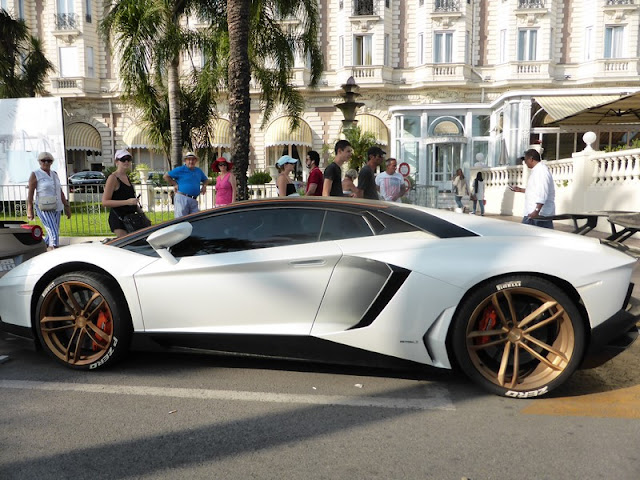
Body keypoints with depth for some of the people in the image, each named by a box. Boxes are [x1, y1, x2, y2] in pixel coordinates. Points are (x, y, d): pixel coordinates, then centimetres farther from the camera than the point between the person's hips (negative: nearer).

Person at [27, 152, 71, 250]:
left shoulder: (54, 174, 12)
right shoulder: (35, 174, -4)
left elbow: (60, 192, 14)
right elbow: (30, 193, -8)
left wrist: (66, 206, 11)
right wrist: (29, 210, -14)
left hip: (56, 208, 6)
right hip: (44, 209, -6)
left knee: (53, 234, 11)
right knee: (54, 234, -15)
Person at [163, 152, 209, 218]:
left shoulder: (198, 171, 19)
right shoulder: (180, 169, 1)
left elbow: (206, 180, 36)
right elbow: (166, 176, 1)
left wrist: (204, 186, 15)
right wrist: (175, 184, -2)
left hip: (194, 200, 6)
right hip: (182, 198, -6)